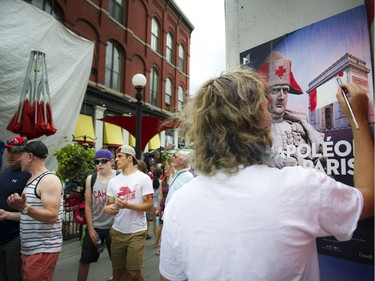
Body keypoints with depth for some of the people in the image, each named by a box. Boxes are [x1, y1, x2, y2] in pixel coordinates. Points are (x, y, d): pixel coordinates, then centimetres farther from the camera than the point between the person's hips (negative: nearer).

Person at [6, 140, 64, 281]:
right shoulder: (32, 180, 12)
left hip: (43, 250, -9)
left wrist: (24, 208, -37)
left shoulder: (49, 180, -18)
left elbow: (52, 217, -26)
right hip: (28, 248, 9)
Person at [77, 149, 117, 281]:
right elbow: (88, 205, 1)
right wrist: (91, 228, -2)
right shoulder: (91, 179, -1)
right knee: (85, 260, 11)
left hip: (114, 226, -2)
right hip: (95, 226, 2)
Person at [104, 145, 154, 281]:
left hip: (136, 232, -5)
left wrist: (127, 205, -25)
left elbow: (150, 206, -12)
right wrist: (108, 208, -15)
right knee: (118, 270, 16)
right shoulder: (113, 181, 7)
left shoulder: (143, 178, -9)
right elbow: (110, 204, 9)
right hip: (117, 231, 5)